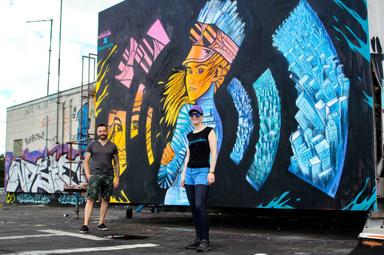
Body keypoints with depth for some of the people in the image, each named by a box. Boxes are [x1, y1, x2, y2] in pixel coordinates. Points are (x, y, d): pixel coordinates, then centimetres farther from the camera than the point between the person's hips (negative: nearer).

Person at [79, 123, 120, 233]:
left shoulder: (112, 146, 8)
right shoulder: (92, 145, 7)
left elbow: (116, 163, 11)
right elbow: (86, 161, 8)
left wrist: (117, 178, 5)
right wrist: (88, 175, -4)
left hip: (108, 176, 2)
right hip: (95, 175, -2)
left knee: (105, 200, 5)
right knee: (90, 200, -9)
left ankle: (101, 224, 14)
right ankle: (85, 225, -12)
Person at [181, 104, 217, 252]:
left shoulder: (209, 131, -2)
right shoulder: (190, 135, 16)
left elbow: (214, 152, -9)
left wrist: (211, 172, -17)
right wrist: (183, 174, 12)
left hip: (202, 171, -7)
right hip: (189, 172, 7)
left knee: (200, 206, -17)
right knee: (193, 207, 5)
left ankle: (205, 241, -13)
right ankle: (199, 239, 11)